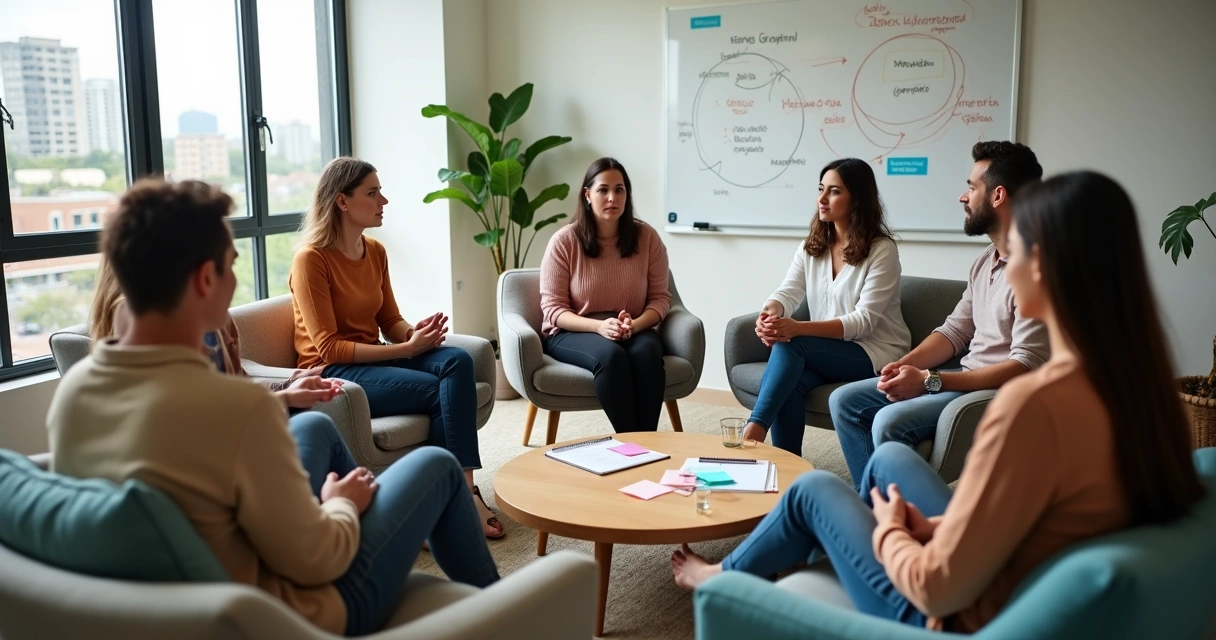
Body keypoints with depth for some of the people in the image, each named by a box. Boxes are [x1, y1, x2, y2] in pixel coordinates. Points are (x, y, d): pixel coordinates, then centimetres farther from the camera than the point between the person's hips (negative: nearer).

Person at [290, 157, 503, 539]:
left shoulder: (375, 251, 7)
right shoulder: (311, 259, -15)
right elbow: (329, 348, -17)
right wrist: (408, 349, -22)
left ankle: (462, 489, -25)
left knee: (457, 362, -22)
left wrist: (416, 333, -12)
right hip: (332, 373, -6)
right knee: (440, 392, -24)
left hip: (374, 359, 6)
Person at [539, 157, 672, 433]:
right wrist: (600, 326, -25)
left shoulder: (647, 237, -2)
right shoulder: (564, 241, -8)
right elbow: (553, 309, -8)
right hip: (573, 333, -2)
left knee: (647, 351, -32)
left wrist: (635, 325, -21)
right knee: (611, 355, -35)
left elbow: (660, 297, 1)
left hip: (634, 332, 2)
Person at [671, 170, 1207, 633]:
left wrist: (890, 533, -6)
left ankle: (723, 578, 43)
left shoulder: (1037, 401, -34)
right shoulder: (1137, 383, -8)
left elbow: (941, 588, -27)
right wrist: (935, 526, 3)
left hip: (967, 620, -7)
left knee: (813, 488, 14)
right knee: (889, 455, 23)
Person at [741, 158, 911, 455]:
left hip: (875, 352, -4)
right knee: (789, 381, -29)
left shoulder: (882, 250, -10)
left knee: (790, 345, -30)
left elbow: (864, 320, -18)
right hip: (826, 350, 5)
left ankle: (753, 431, -31)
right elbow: (788, 292, -3)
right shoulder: (811, 246, 9)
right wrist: (769, 313, -30)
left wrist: (798, 328, -32)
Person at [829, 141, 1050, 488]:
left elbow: (1026, 365, -25)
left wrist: (930, 381, -24)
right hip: (966, 377, 10)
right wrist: (906, 365, -4)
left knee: (891, 421, -29)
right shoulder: (987, 259, 12)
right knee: (844, 400, 3)